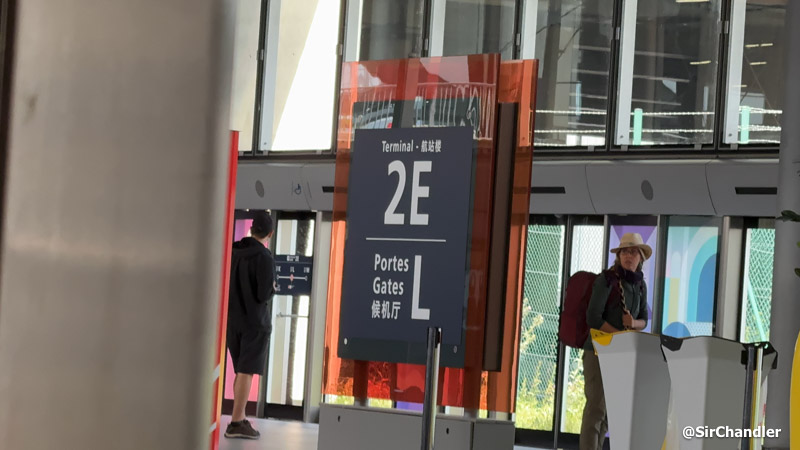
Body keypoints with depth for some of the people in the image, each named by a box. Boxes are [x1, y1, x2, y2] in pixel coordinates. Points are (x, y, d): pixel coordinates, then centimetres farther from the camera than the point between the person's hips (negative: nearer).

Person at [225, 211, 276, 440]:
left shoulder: (234, 252, 5)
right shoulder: (265, 258, -14)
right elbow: (264, 295, -18)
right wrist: (273, 287, 2)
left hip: (233, 320, 6)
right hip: (255, 322, -6)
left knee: (241, 371, 15)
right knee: (246, 372, -6)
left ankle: (240, 418, 17)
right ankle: (236, 423, -8)